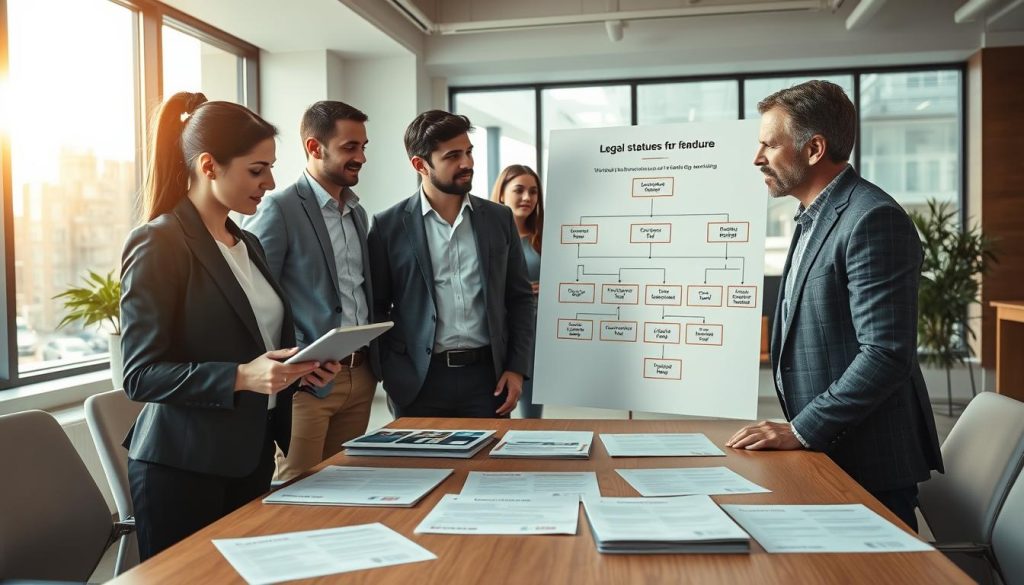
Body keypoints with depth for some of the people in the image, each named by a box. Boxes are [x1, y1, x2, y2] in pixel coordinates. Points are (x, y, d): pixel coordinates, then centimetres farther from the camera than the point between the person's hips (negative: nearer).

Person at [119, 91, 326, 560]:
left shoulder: (248, 244, 11)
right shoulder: (157, 244, -13)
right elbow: (141, 375, -16)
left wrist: (296, 365, 1)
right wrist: (241, 377, -27)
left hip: (251, 458, 7)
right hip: (183, 468, -7)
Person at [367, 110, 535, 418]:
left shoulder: (499, 218, 6)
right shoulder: (389, 225, -2)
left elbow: (520, 298, 9)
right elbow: (376, 308, 2)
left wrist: (517, 368, 1)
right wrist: (392, 374, -5)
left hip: (487, 373, 2)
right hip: (418, 379, -2)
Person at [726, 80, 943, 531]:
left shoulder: (874, 219, -18)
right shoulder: (815, 219, 13)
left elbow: (887, 354, -24)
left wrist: (800, 431, -21)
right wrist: (797, 428, 11)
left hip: (868, 462, -9)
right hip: (825, 452, 9)